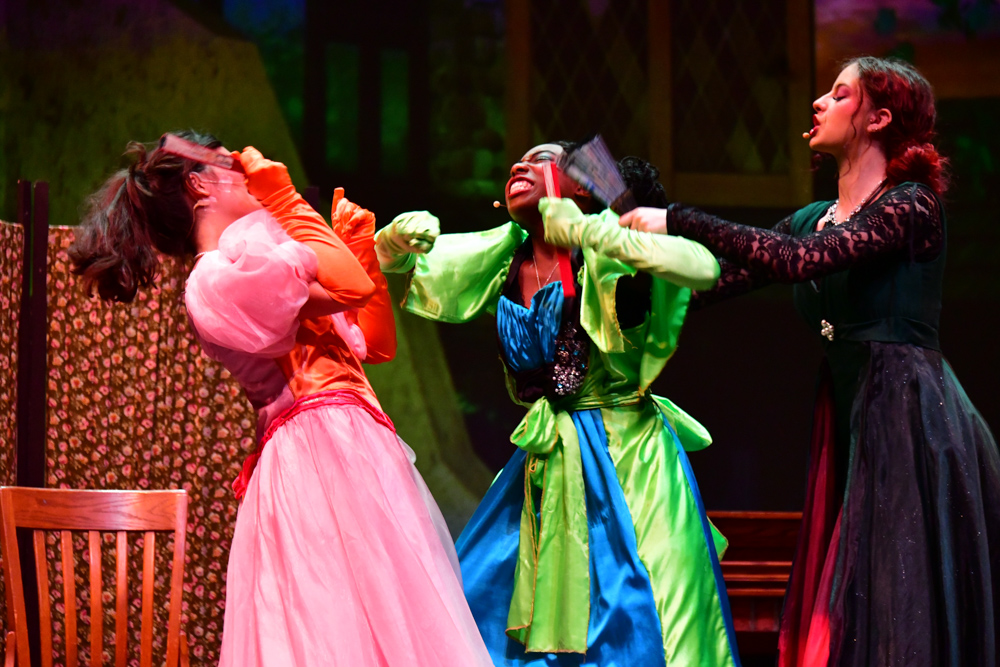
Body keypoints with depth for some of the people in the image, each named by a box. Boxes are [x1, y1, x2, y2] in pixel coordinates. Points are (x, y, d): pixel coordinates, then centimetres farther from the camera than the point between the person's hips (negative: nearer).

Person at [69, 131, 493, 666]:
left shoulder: (253, 257, 23)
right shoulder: (218, 277, -6)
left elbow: (377, 343, 25)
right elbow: (351, 287, -14)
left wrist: (362, 247, 21)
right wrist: (283, 197, -4)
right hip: (323, 447, -10)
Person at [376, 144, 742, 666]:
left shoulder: (602, 249, -9)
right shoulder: (501, 256, 7)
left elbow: (703, 268, -25)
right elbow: (386, 260, 13)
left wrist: (606, 237, -34)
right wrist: (399, 236, -11)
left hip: (625, 459, -6)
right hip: (546, 463, 6)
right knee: (482, 602, 7)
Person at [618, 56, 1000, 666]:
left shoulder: (912, 206, -8)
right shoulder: (811, 220, 15)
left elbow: (795, 261, -21)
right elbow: (716, 281, 12)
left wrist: (676, 221, -18)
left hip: (911, 422, -7)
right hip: (850, 424, 7)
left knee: (903, 613, -6)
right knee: (845, 615, 6)